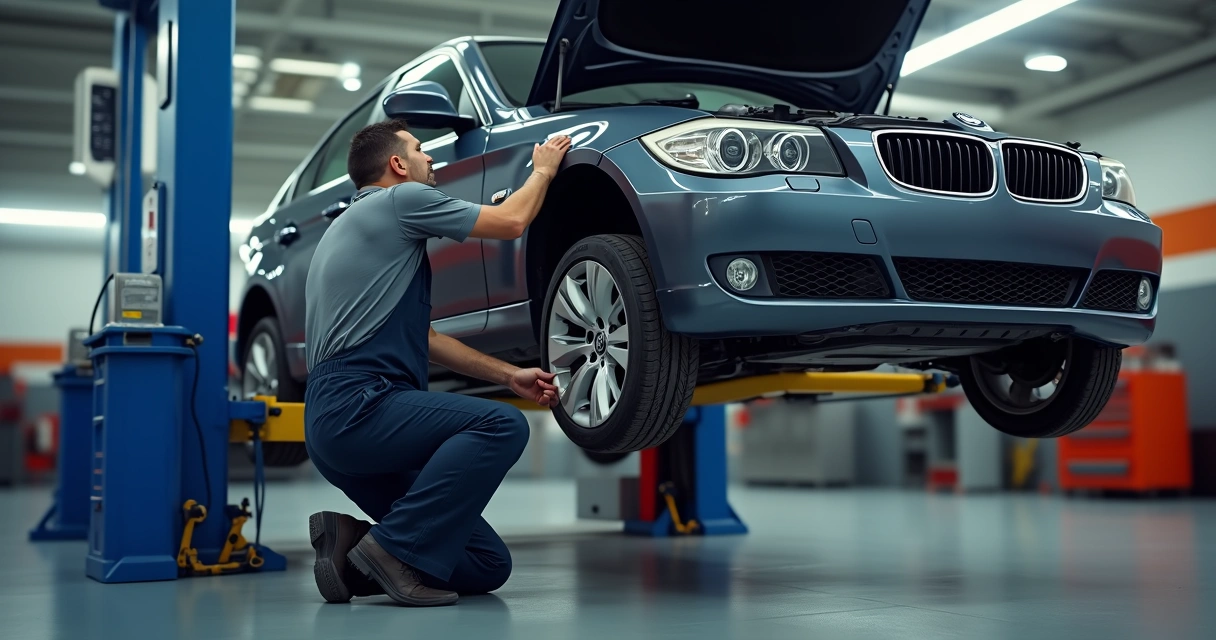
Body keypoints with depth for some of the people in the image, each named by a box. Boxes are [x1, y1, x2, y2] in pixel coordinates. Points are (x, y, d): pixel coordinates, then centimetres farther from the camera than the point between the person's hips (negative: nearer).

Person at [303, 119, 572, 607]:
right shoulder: (400, 199, 0)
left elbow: (420, 339, 26)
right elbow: (510, 222, 2)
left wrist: (509, 375, 20)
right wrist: (543, 170, 22)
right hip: (357, 404, -9)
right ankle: (395, 549, -21)